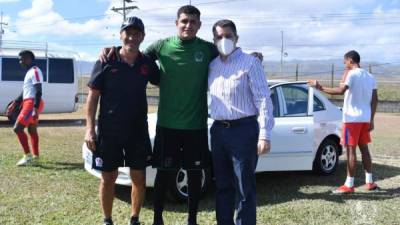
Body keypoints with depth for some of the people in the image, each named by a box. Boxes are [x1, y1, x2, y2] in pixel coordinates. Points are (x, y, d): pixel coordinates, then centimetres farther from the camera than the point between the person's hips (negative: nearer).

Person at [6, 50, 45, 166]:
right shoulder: (29, 72, 19)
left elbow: (38, 92, -20)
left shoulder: (35, 71, -12)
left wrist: (35, 109, -26)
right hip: (28, 103, 10)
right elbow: (24, 92, 25)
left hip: (32, 103, -10)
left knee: (17, 128, -12)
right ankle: (35, 156, 19)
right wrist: (14, 104, 24)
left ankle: (28, 156, -7)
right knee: (32, 130, 13)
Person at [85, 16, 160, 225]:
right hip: (109, 131, -2)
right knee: (108, 177, 8)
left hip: (138, 131, 3)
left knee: (139, 178, 8)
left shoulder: (147, 63, 2)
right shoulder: (106, 62, -6)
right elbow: (93, 96, -4)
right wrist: (90, 128, -9)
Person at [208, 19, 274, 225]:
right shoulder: (212, 66, 12)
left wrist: (264, 135, -17)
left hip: (243, 129, -6)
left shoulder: (250, 63, -5)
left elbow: (263, 100, -11)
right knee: (223, 186, 14)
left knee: (244, 188, 0)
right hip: (218, 130, 6)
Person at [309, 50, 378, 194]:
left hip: (352, 118, -8)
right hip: (365, 118, 8)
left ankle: (349, 185, -3)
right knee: (364, 148, 14)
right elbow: (374, 100, 12)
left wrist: (320, 88, -22)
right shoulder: (370, 77, 14)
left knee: (351, 150, -5)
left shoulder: (352, 74, -11)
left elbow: (341, 90, -27)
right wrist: (371, 119, 15)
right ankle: (369, 182, 18)